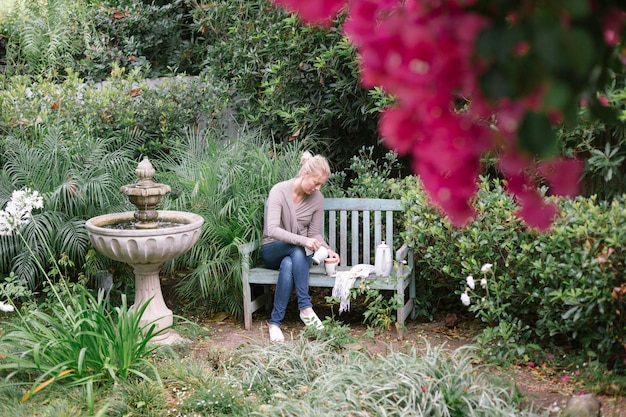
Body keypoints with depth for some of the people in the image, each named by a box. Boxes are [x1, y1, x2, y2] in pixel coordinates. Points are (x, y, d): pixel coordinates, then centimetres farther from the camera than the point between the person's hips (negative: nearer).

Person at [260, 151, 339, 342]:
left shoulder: (317, 198, -4)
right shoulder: (279, 191, -17)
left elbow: (315, 234, 3)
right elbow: (272, 229, -27)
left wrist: (327, 250, -18)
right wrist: (302, 241, -40)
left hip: (299, 253, 3)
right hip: (272, 251, -3)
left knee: (288, 265, -36)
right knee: (297, 250, -37)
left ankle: (275, 322, -34)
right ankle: (305, 307, -38)